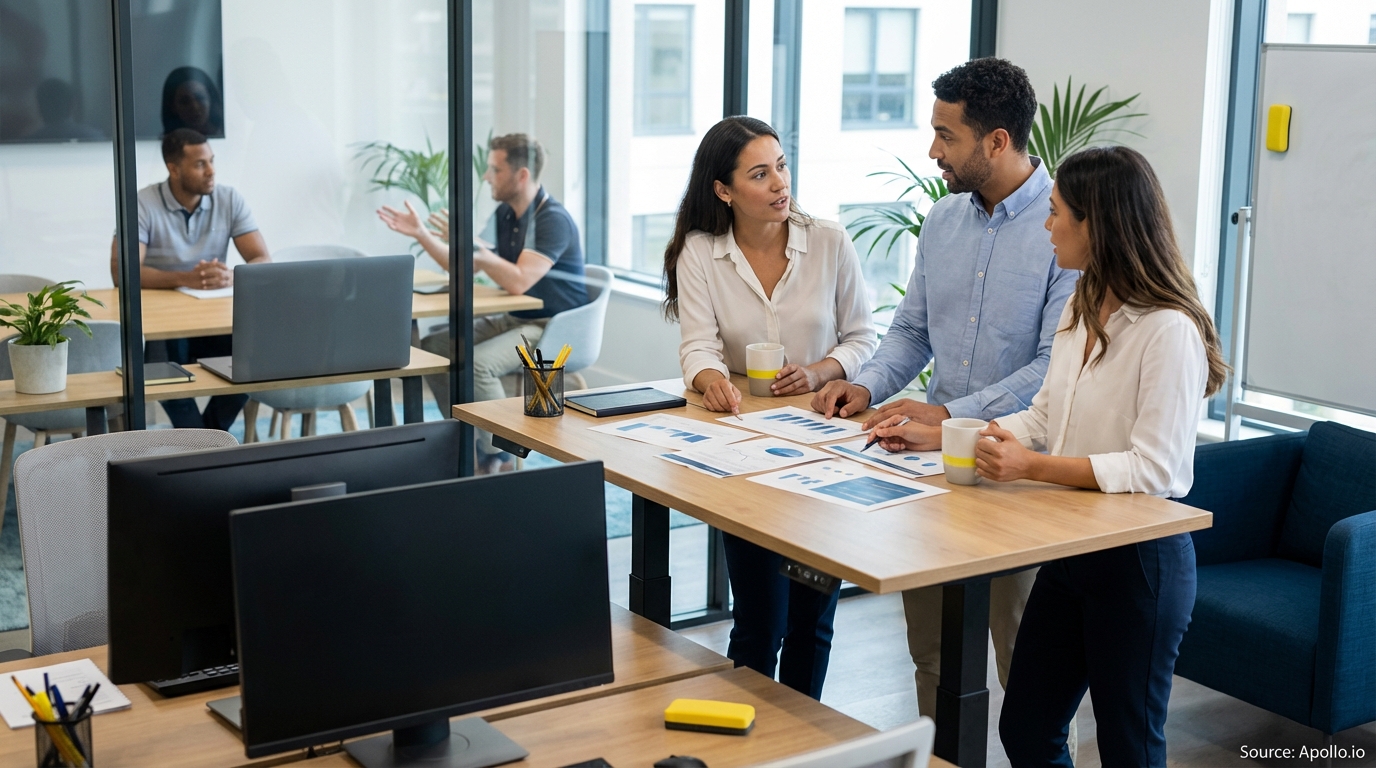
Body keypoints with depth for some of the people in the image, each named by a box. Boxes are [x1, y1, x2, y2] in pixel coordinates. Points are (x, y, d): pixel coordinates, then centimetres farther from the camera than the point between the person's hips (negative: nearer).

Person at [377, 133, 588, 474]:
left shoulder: (553, 220, -19)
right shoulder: (504, 214, 9)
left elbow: (518, 282, -30)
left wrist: (472, 245, -30)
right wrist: (420, 234, 3)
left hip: (553, 328, -9)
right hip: (515, 320, 9)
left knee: (476, 362, -30)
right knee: (433, 347, 0)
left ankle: (498, 456, -13)